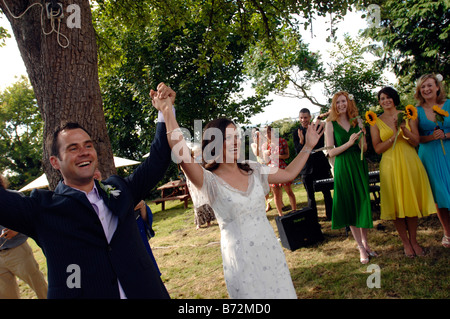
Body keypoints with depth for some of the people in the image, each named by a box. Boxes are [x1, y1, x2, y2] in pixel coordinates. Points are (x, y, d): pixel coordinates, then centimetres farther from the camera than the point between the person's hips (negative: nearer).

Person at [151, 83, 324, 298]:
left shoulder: (253, 170, 3)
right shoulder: (210, 181, -14)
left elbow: (288, 174, 12)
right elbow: (182, 154, -31)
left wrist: (308, 147, 11)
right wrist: (167, 113, -40)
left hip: (270, 249, 5)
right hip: (241, 258, -5)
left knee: (283, 292, 17)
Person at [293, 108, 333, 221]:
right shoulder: (296, 132, 2)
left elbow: (321, 146, -2)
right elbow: (298, 151, -4)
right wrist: (301, 140, -21)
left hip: (321, 165, 0)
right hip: (306, 168, 0)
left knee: (327, 192, 5)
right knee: (310, 195, 9)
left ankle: (330, 216, 18)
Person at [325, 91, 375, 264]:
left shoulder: (357, 121, 8)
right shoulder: (331, 124, -3)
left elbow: (364, 149, 10)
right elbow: (331, 152, -8)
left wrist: (362, 138, -10)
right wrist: (349, 143, -19)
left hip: (359, 165, 3)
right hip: (343, 168, -3)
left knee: (363, 203, 7)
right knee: (350, 207, 2)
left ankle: (365, 242, 25)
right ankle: (361, 248, 13)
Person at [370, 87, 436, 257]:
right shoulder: (376, 122, 4)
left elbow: (416, 142, 1)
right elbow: (378, 148, -4)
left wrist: (404, 129, -16)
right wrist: (395, 135, -15)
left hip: (410, 162, 1)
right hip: (390, 165, -1)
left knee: (411, 201, 6)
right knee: (397, 203, 2)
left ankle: (414, 240, 21)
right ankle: (406, 243, 17)